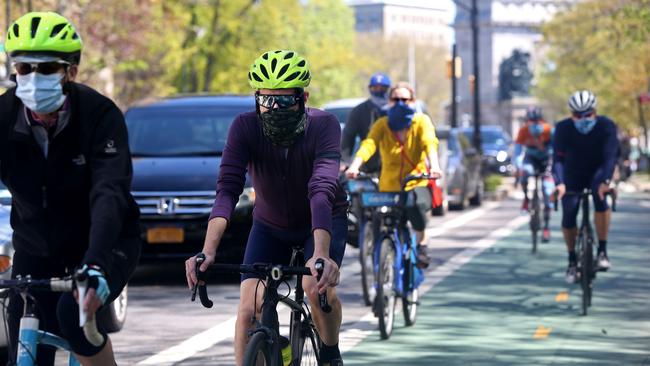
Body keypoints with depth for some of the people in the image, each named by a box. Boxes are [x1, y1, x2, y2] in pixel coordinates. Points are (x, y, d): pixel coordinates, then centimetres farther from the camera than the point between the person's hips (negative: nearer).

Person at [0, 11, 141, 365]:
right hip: (36, 249, 3)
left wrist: (95, 266, -50)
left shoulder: (99, 115, -23)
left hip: (104, 243, -3)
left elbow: (109, 194, -34)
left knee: (74, 312, -33)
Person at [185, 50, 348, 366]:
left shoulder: (323, 126, -29)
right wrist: (207, 252, -50)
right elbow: (227, 189, -35)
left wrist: (320, 254, -58)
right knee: (249, 310, -14)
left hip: (322, 222, -2)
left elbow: (322, 190, -43)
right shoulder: (245, 128, -25)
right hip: (270, 226, 2)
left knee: (318, 287, -28)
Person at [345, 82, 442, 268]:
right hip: (389, 187, 2)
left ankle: (421, 244, -14)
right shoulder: (382, 125, 1)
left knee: (417, 205, -35)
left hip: (418, 184, -2)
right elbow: (368, 144, -17)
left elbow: (430, 143, -19)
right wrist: (354, 166, -37)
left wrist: (434, 165, -41)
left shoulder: (421, 121, 0)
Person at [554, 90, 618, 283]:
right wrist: (560, 183, -47)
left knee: (600, 196, -33)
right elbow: (558, 158, -30)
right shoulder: (563, 128, -22)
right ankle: (572, 261, 15)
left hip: (597, 172, -1)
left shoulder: (606, 126, -24)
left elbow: (610, 156, -33)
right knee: (568, 217, -11)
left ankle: (602, 251, -25)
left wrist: (605, 182, -49)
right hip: (573, 175, 1)